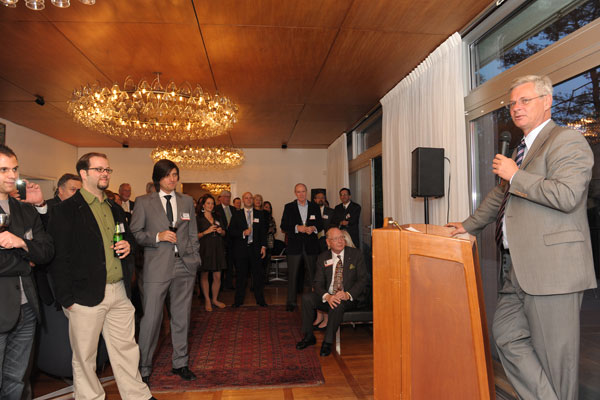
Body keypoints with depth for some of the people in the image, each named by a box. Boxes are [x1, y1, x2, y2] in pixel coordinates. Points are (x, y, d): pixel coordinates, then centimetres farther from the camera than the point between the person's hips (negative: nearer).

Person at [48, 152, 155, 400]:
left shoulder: (116, 210, 14)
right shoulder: (66, 210, -7)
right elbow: (59, 257, -11)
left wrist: (128, 244, 2)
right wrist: (66, 299, -14)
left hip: (120, 293, 6)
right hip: (86, 295, -6)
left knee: (126, 349, 15)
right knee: (84, 356, 10)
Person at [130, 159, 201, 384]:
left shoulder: (187, 201, 11)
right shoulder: (144, 202, 3)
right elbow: (135, 233, 1)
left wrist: (195, 259, 8)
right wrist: (158, 236, -14)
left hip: (184, 265, 3)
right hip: (157, 266, -3)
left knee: (181, 317, 11)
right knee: (151, 318, -1)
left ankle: (181, 363, 26)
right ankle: (144, 368, 18)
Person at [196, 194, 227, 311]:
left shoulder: (217, 217, 14)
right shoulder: (198, 219, 0)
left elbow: (224, 234, 19)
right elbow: (195, 236, -6)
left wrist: (221, 231, -2)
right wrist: (206, 231, -18)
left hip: (217, 249, 4)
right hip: (204, 249, -4)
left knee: (217, 276, 3)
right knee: (204, 275, 4)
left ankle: (215, 299, 18)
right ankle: (207, 300, 17)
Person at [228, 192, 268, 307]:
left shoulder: (260, 214, 9)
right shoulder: (236, 214, 6)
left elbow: (263, 231, 7)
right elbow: (231, 231, 1)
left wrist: (263, 246, -1)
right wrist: (243, 233, -14)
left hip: (255, 249, 1)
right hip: (241, 249, 0)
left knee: (258, 275, 3)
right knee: (241, 275, 6)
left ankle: (260, 299, 15)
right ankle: (239, 300, 18)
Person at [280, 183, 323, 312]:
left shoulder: (314, 207, 10)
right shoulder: (289, 207, 5)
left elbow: (320, 225, 9)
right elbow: (283, 226, -1)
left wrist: (313, 228, -13)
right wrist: (297, 228, -17)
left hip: (311, 245, 1)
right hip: (294, 245, -1)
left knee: (312, 273, 5)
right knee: (292, 274, 1)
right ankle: (291, 302, 10)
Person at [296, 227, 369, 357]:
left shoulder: (356, 254, -2)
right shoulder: (323, 258, 3)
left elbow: (363, 279, -7)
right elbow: (318, 283, -2)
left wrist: (348, 294, -23)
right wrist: (327, 296, -25)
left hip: (349, 298, -3)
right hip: (328, 297, 3)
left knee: (338, 303, -35)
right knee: (307, 298, -21)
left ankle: (327, 342, -20)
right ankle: (308, 337, -4)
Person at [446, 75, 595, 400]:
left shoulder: (566, 140, -6)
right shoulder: (522, 150, 22)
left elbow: (567, 195, -22)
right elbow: (499, 197, 33)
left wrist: (515, 175, -14)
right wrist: (469, 225, 35)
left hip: (551, 266, -9)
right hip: (518, 268, 9)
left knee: (553, 354, 0)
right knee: (507, 335, 11)